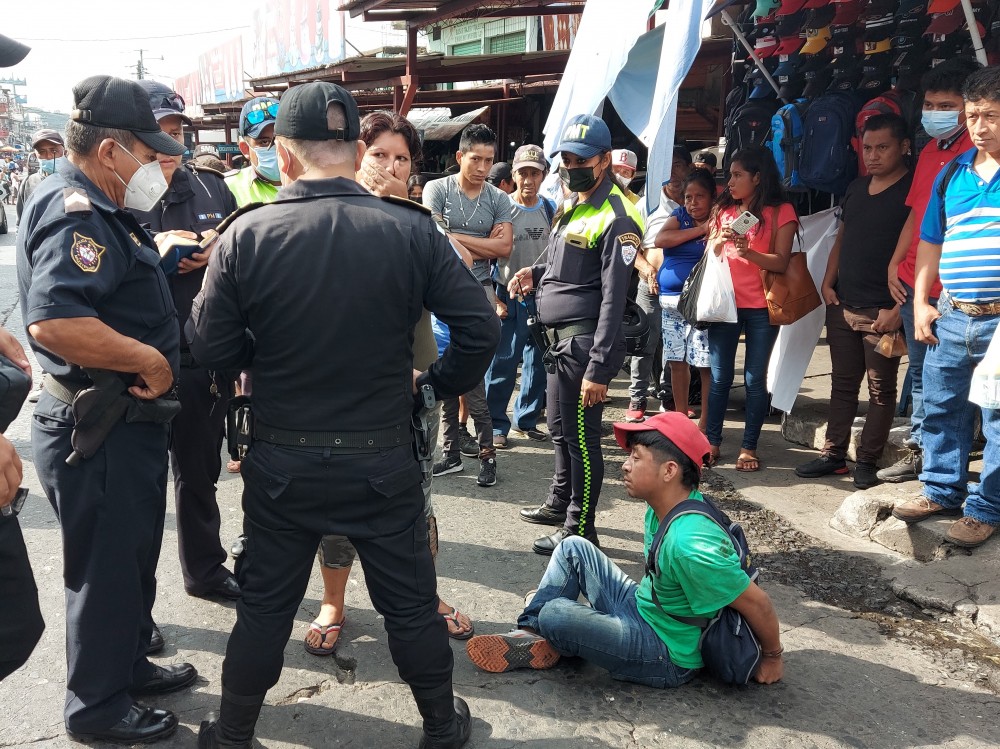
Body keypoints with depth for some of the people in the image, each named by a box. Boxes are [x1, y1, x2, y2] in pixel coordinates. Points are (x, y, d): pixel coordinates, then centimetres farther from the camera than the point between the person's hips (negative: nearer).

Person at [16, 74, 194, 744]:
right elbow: (54, 321, -36)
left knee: (133, 559, 23)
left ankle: (129, 665, 42)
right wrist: (151, 359, -25)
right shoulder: (75, 213, -21)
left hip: (128, 422, 10)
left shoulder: (97, 209, 13)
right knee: (106, 571, 6)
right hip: (100, 432, -10)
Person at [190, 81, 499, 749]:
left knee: (265, 606, 18)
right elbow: (481, 328, -11)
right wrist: (434, 385, 4)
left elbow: (212, 350, -6)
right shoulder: (414, 230, -11)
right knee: (411, 603, 17)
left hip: (281, 463, 1)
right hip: (385, 461, 0)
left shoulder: (246, 235, -11)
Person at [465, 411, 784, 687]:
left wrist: (773, 658, -10)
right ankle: (531, 634, 6)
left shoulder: (690, 545, -35)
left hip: (667, 655, -9)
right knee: (574, 548, 7)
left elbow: (757, 603, -26)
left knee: (554, 615, -25)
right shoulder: (663, 505, -7)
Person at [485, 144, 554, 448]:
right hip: (509, 298, -4)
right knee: (502, 363, -4)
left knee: (538, 362, 10)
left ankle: (527, 420, 24)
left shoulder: (550, 210, 8)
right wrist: (494, 299, -9)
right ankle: (496, 425, 8)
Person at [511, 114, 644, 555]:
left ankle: (579, 530, 13)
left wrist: (598, 369, -23)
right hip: (560, 337, 10)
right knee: (559, 427, 21)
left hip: (585, 341, -10)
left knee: (581, 436, 0)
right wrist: (535, 274, 7)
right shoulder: (571, 207, 14)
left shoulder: (616, 218, -15)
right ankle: (560, 504, 39)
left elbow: (613, 299, -20)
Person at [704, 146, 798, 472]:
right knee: (719, 377, 4)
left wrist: (748, 252, -24)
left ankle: (749, 447, 9)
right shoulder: (723, 209, 12)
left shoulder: (781, 212, -1)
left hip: (761, 309, -3)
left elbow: (781, 262, -8)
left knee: (755, 378, 1)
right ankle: (712, 442, 13)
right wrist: (720, 241, -10)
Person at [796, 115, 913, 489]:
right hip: (842, 305, 7)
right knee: (843, 384, 12)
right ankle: (834, 454, 20)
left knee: (881, 389, 5)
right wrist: (828, 283, 7)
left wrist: (898, 308, -18)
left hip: (883, 312, -6)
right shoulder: (856, 188, 13)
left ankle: (868, 461, 13)